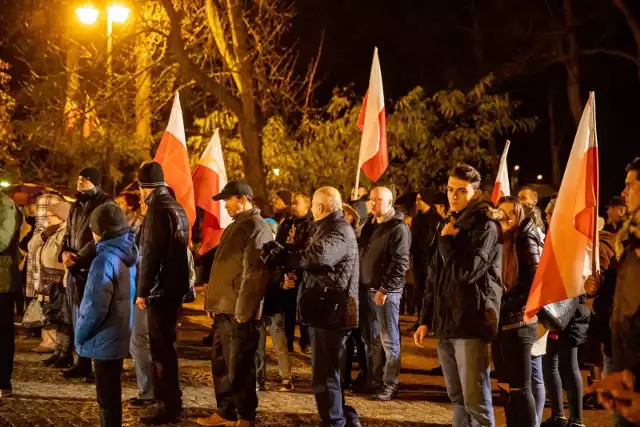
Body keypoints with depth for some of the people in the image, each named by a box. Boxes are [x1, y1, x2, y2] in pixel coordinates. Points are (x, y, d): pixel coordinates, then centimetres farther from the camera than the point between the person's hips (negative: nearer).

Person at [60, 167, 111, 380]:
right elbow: (68, 235, 21)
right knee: (77, 318, 10)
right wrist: (65, 253, -1)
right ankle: (83, 363, 19)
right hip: (76, 271, 8)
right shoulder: (76, 206, 18)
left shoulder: (105, 204, -7)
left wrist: (78, 258, -15)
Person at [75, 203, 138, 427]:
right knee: (111, 393, 21)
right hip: (120, 335, 9)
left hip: (105, 339, -9)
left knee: (107, 395, 2)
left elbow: (95, 306, -22)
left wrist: (80, 334, -9)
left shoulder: (105, 260, -23)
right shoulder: (129, 254, 3)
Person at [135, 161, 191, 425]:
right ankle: (168, 399, 27)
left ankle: (169, 406, -1)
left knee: (161, 347, -4)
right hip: (175, 285, 9)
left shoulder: (157, 209, -14)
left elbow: (150, 254, -19)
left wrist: (142, 290, -14)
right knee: (164, 344, 18)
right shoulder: (177, 208, 13)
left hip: (161, 288, -9)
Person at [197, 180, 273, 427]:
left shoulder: (256, 228, -13)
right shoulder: (236, 226, 18)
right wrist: (215, 303, 18)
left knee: (240, 365, -2)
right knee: (221, 363, 15)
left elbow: (254, 273, -19)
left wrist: (242, 310, -21)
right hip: (224, 308, 10)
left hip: (240, 310, -10)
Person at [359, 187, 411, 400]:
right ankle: (374, 380, 22)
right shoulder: (370, 224, 15)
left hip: (386, 292, -8)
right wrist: (360, 283, 12)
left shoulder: (398, 228, -10)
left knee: (388, 338, -1)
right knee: (371, 338, 13)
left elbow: (400, 263, -17)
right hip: (367, 289, 8)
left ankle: (390, 384, 5)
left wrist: (384, 289, -21)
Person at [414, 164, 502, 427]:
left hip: (470, 325, -8)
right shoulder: (450, 225, 17)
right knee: (458, 399, 13)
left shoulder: (485, 227, -8)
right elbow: (433, 279, 20)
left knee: (475, 401, -8)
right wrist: (425, 320, 16)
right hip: (446, 325, 8)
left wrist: (446, 241, -7)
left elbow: (465, 272, -21)